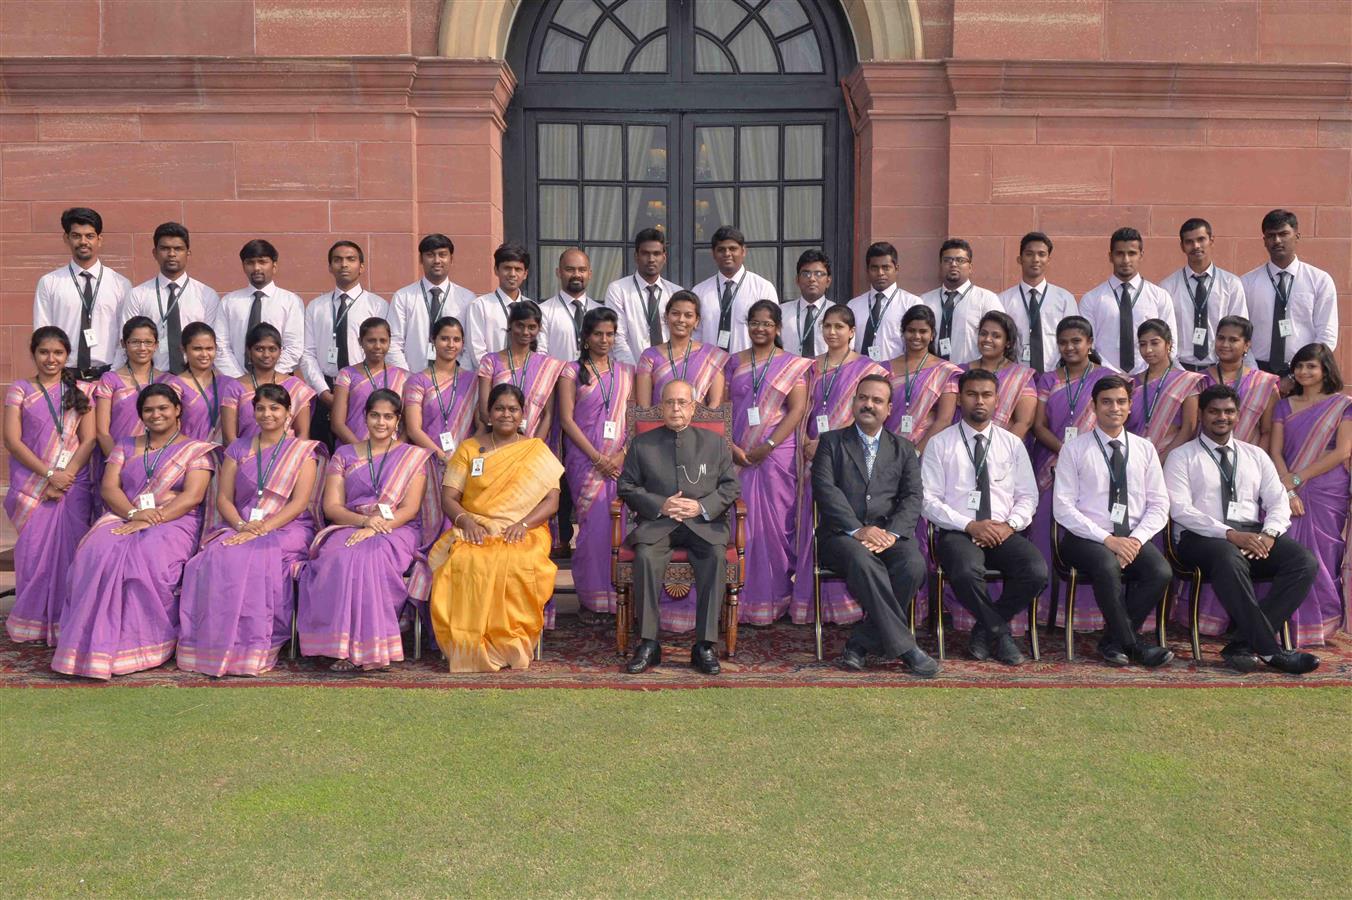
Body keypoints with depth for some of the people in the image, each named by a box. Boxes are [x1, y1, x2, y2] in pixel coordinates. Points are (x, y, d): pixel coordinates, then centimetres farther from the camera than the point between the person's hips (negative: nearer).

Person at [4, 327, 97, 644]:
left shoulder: (80, 390, 10)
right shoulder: (19, 390, 8)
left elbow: (88, 440, 4)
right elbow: (12, 440, -1)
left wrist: (65, 477, -9)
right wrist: (49, 474, -10)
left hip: (73, 480, 0)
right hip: (32, 482, 0)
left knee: (69, 548, -5)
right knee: (34, 548, -4)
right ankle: (33, 621, 9)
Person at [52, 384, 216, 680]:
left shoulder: (196, 450, 9)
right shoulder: (126, 447, 23)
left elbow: (192, 496, -5)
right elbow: (109, 487, 10)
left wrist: (151, 520, -18)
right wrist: (133, 513, -11)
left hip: (174, 521, -3)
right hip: (124, 517, 4)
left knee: (151, 556, -36)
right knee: (98, 553, -29)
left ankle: (149, 643, -27)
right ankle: (99, 641, -28)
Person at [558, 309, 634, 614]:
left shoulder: (625, 372, 15)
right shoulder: (572, 371, 5)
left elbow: (633, 417, 10)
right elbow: (566, 419, -2)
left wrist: (622, 454, -7)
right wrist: (597, 457, -10)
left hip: (619, 460, 3)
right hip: (585, 459, -2)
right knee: (594, 522, -8)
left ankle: (619, 594, 4)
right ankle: (594, 596, 2)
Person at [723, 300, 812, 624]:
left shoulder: (793, 365, 4)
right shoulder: (734, 363, 11)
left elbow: (797, 410, -4)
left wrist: (768, 446, -12)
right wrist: (730, 446, -7)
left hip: (776, 454, -2)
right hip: (738, 456, 2)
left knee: (775, 522, 0)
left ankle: (774, 597, 10)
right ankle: (741, 597, 10)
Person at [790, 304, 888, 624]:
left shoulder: (866, 368, 0)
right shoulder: (812, 367, 14)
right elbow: (803, 409, 11)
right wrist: (807, 442, -5)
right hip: (813, 454, 4)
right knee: (813, 522, 4)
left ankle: (843, 598, 2)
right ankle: (812, 599, 10)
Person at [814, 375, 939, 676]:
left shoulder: (903, 448, 19)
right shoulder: (831, 442, 11)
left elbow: (913, 497, 7)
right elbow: (825, 489, -3)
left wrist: (892, 533, -14)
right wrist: (857, 529, -17)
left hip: (889, 530, 3)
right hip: (842, 531, -2)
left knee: (914, 565, -29)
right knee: (864, 564, -35)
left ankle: (861, 643, -18)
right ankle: (904, 646, -26)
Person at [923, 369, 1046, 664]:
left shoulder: (1012, 444, 14)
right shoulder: (940, 444, 4)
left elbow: (1028, 496, 12)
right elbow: (929, 499, -2)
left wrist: (1009, 525, -8)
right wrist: (970, 525, -14)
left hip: (1005, 532, 3)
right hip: (957, 531, -3)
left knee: (1037, 572, -27)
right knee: (966, 573, -36)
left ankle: (985, 628, -1)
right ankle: (1000, 633, -6)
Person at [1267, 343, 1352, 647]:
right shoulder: (1284, 406, 14)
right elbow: (1276, 452, 5)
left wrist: (1298, 479, -10)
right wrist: (1287, 490, -11)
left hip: (1327, 493, -3)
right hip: (1288, 493, 3)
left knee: (1319, 559, -4)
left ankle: (1320, 624, 10)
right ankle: (1286, 625, 2)